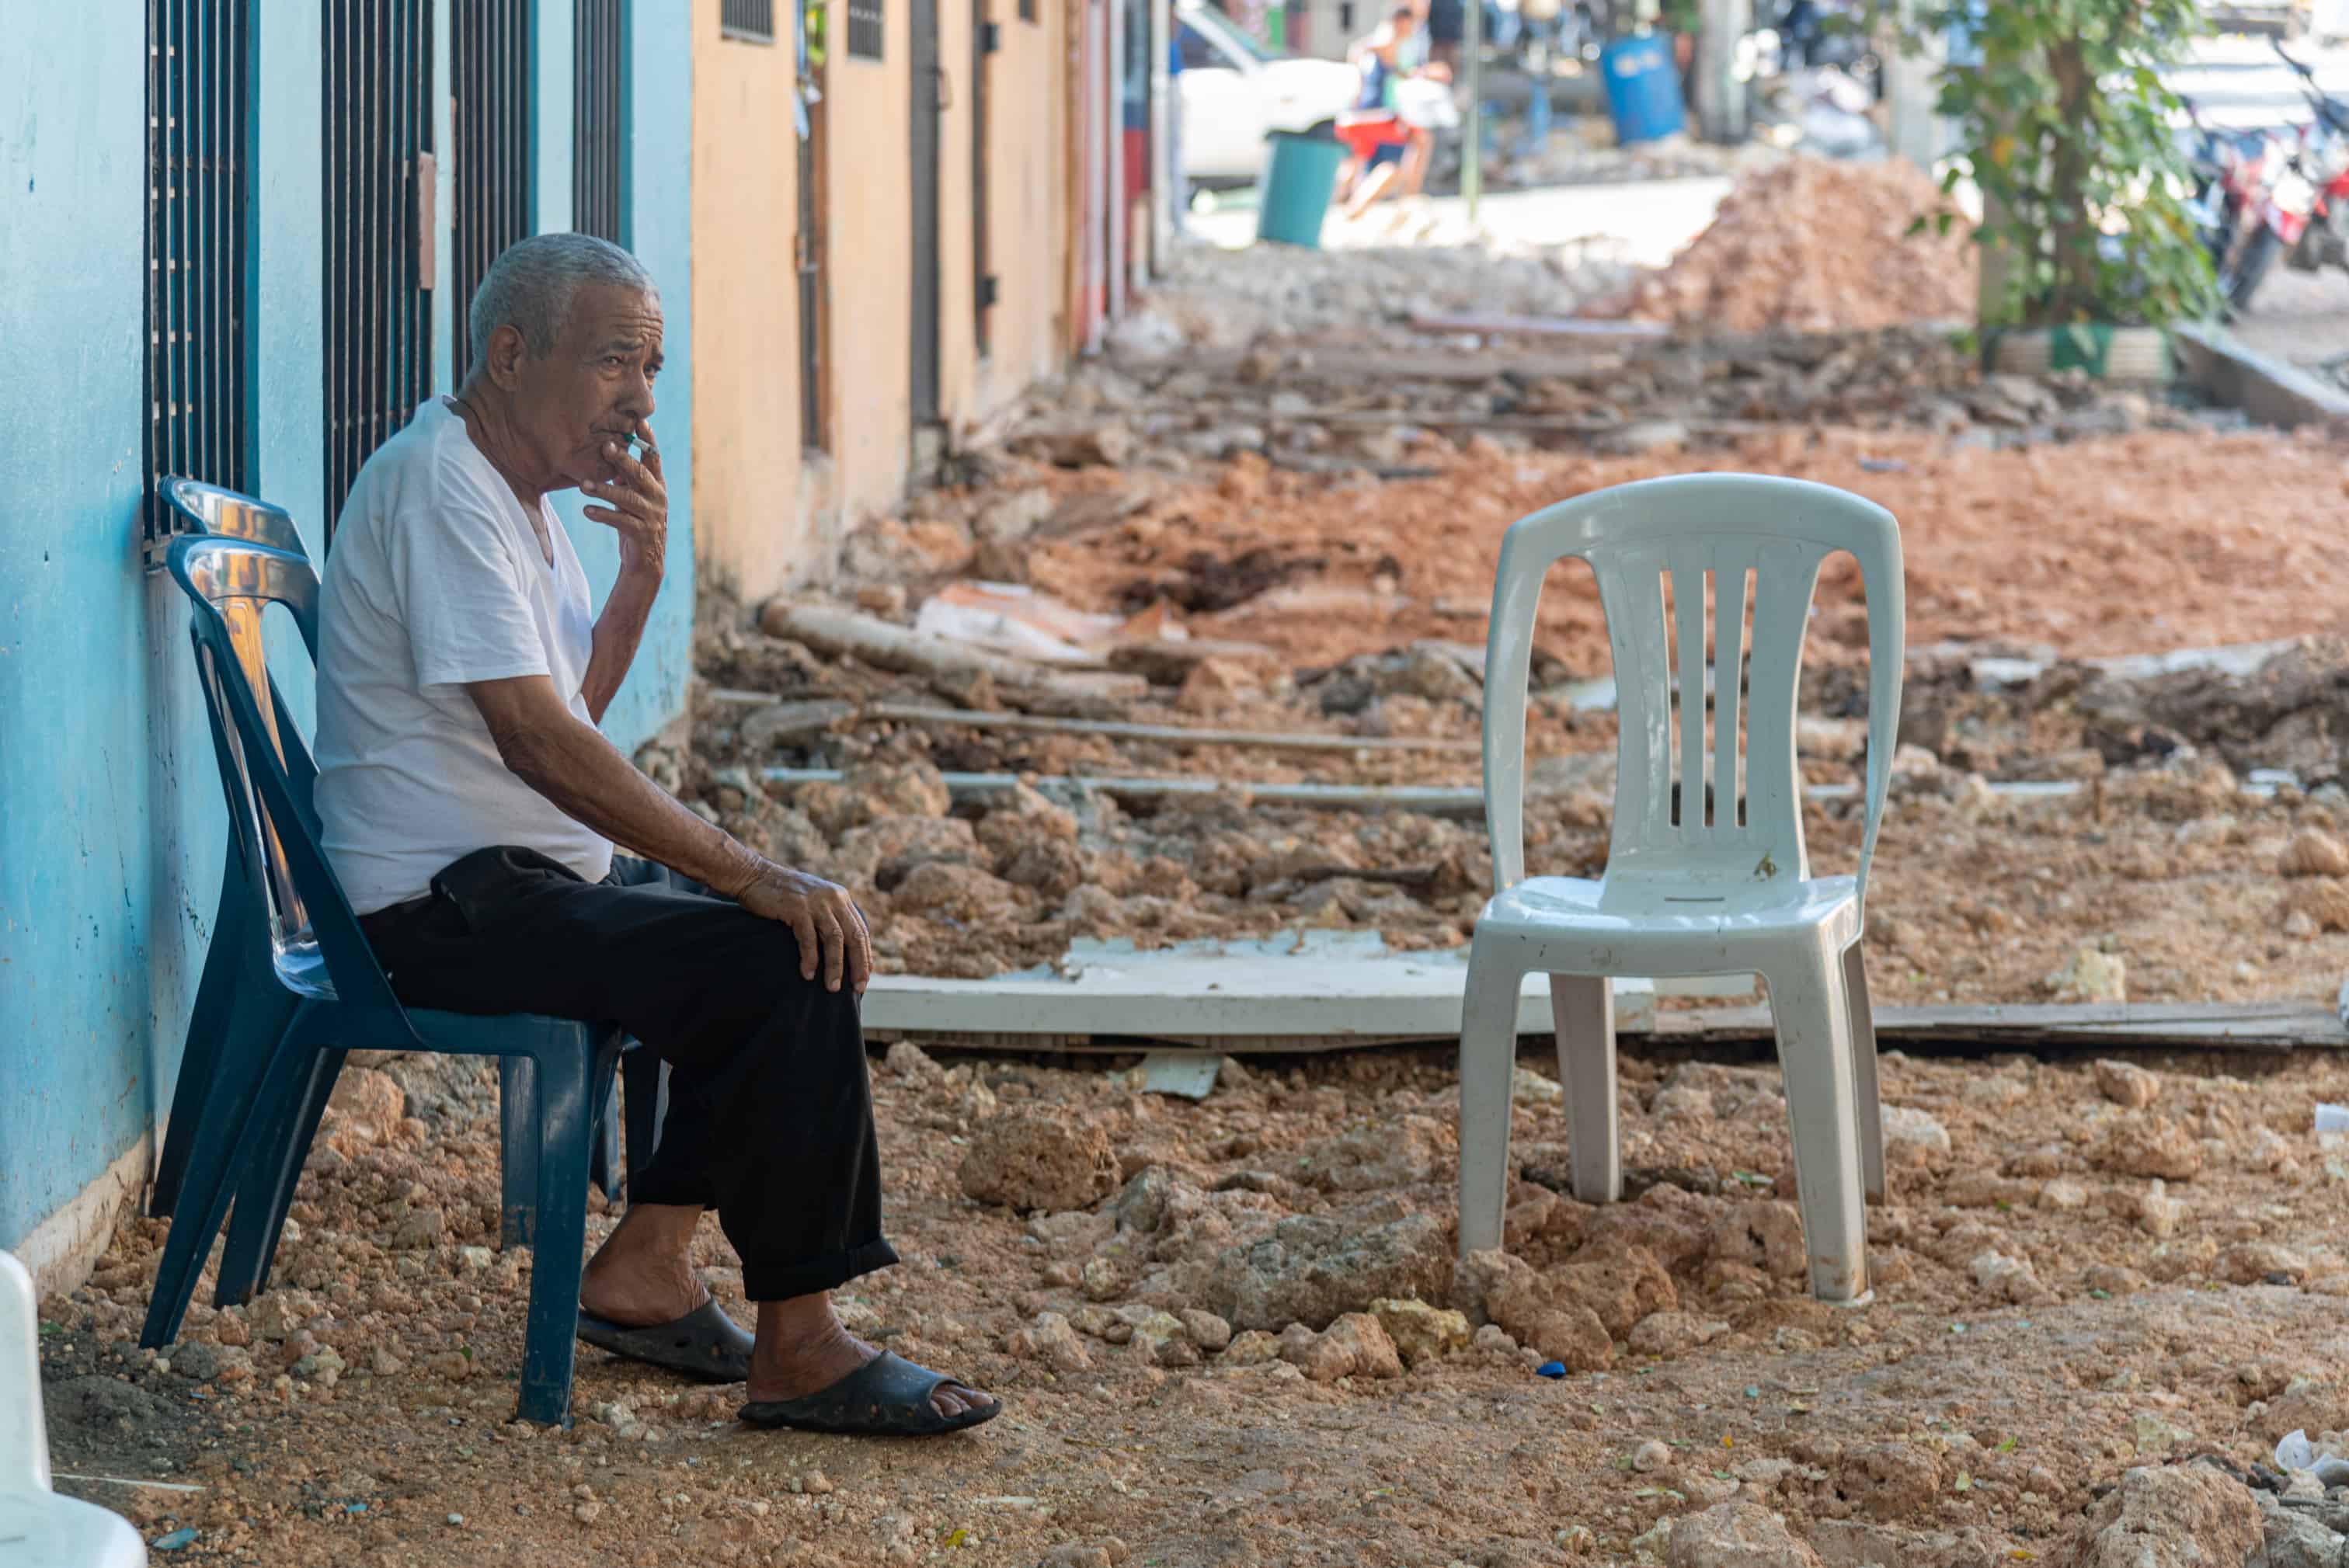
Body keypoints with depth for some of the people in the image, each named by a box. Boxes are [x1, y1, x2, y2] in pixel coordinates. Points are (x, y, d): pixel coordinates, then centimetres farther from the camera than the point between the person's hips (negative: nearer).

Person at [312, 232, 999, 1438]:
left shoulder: (515, 490, 16)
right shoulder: (439, 483, -17)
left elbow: (573, 708, 19)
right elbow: (534, 739, -25)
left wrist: (641, 575, 1)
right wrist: (748, 876, -26)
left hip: (525, 878, 11)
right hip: (445, 906, -11)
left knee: (815, 927, 12)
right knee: (792, 964, -22)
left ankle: (645, 1262, 10)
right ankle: (797, 1350, -15)